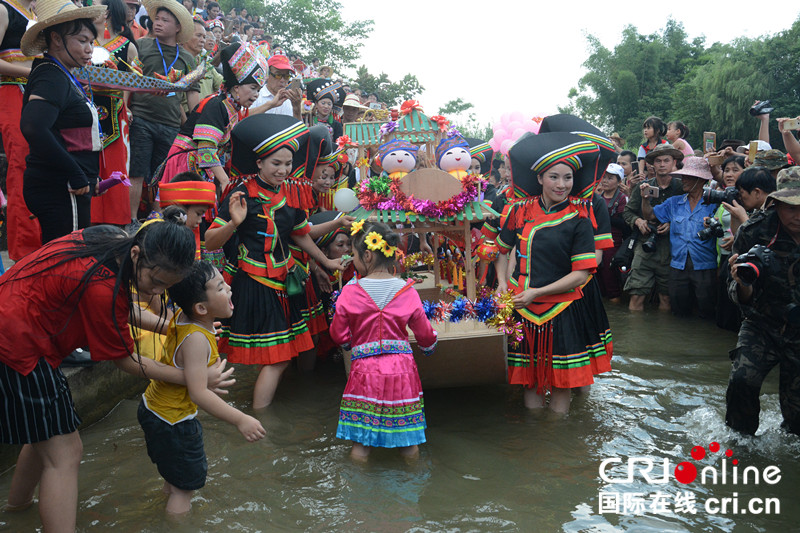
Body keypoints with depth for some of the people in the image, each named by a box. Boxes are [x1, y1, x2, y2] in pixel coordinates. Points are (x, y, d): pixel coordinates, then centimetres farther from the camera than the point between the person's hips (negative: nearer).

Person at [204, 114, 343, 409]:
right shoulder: (244, 194, -12)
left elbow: (300, 234, 22)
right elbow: (210, 243, -16)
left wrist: (326, 262, 30)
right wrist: (234, 223, -33)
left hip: (285, 282, 7)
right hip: (255, 285, -7)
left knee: (285, 354, 10)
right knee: (274, 359, -5)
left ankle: (260, 413, 28)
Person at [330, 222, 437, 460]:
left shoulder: (351, 291, -8)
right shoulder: (407, 291, -3)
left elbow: (338, 336, 1)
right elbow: (425, 335, 6)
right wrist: (429, 348, 30)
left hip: (364, 371, -1)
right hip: (402, 370, 2)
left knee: (360, 444, 8)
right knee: (408, 442, 15)